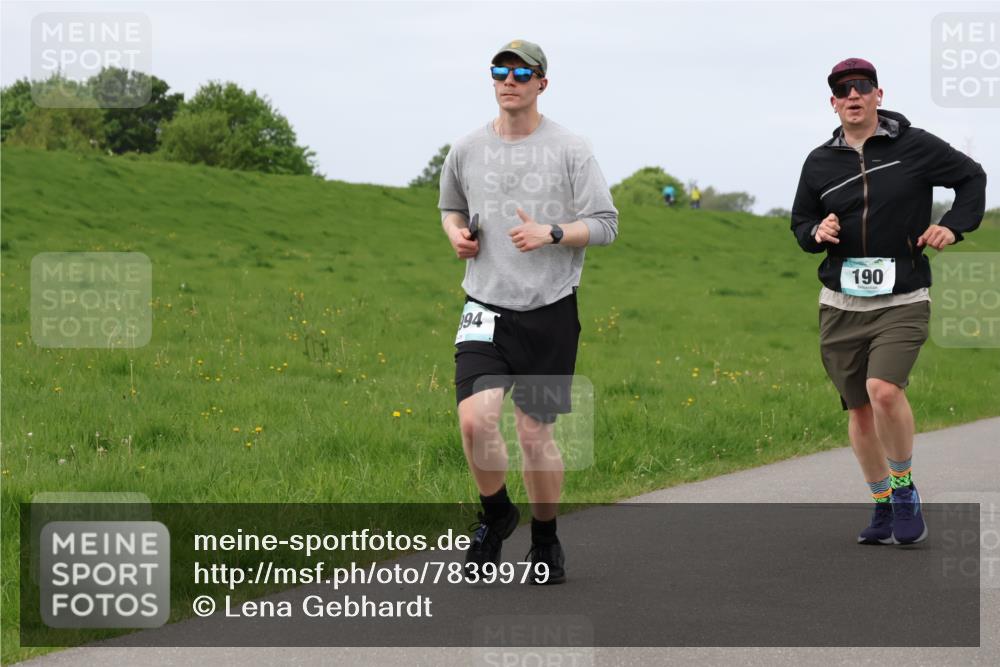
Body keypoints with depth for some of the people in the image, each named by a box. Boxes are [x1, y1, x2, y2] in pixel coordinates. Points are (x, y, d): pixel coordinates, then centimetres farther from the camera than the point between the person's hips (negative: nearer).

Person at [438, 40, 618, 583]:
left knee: (535, 433, 2)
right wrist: (455, 232, 3)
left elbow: (604, 224, 0)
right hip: (486, 307, 2)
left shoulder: (569, 150, -1)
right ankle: (496, 513, 11)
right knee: (475, 417, -17)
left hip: (550, 310, -2)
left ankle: (546, 542, 23)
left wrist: (550, 233, -16)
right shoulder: (467, 150, 7)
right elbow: (449, 205, 26)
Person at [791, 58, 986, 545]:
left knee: (884, 390, -25)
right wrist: (816, 233, -4)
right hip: (841, 304, 4)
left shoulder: (915, 146, -1)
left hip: (902, 301, -4)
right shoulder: (820, 162, 7)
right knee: (859, 410, 8)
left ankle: (904, 489, -3)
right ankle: (883, 506, 25)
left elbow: (972, 177, 12)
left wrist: (954, 226, -2)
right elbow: (800, 223, 18)